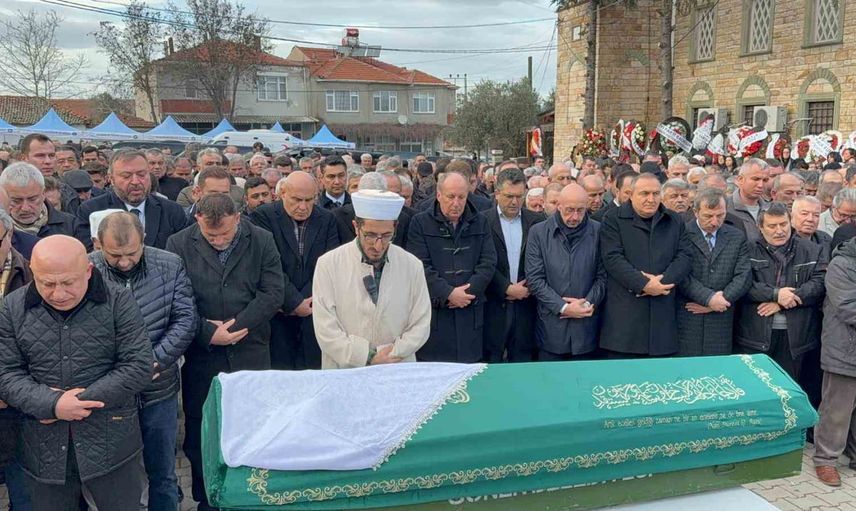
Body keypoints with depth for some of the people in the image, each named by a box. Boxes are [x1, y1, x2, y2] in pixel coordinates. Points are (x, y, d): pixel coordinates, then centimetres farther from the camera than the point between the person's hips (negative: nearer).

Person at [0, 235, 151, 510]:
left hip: (111, 445, -2)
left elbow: (139, 367, -11)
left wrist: (77, 403, -16)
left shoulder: (118, 302, -8)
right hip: (44, 449, 2)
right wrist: (52, 404, -17)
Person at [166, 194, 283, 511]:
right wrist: (208, 332, -15)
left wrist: (235, 326, -14)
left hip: (251, 353, 0)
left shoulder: (262, 242, -1)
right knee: (200, 431, 11)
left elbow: (272, 293, -6)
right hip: (201, 356, 0)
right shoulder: (179, 245, -2)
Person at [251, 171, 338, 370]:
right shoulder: (263, 216, -3)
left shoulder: (327, 219, 6)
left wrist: (305, 301, -10)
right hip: (278, 316, -2)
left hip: (315, 313, 2)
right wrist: (295, 302, -13)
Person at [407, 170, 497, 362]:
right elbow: (420, 266, -7)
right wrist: (448, 293, -14)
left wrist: (468, 292, -9)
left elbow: (488, 262, 4)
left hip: (470, 312, 3)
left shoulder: (480, 222, 11)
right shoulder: (420, 223, 2)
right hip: (433, 312, -2)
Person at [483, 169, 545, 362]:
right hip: (493, 306, -2)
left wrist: (528, 288, -6)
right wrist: (507, 288, -10)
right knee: (491, 362, 2)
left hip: (525, 305, 2)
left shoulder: (536, 221, 7)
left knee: (522, 360, 7)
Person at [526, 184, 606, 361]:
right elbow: (534, 278, -4)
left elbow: (602, 276, 4)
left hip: (586, 326, 1)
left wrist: (587, 303, -10)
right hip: (550, 325, 0)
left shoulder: (598, 231, 2)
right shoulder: (538, 232, 0)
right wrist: (563, 307, -12)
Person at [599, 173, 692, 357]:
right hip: (624, 314, -3)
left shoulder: (675, 221, 15)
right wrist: (644, 284, -17)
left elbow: (685, 257, 6)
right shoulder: (614, 219, 2)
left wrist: (662, 280, -12)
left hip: (663, 313, 4)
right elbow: (613, 258, -9)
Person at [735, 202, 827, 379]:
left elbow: (820, 283, -3)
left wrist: (784, 301, -14)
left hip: (795, 335, 2)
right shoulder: (750, 251, 2)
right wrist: (775, 294, -21)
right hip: (756, 333, -2)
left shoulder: (812, 252, 9)